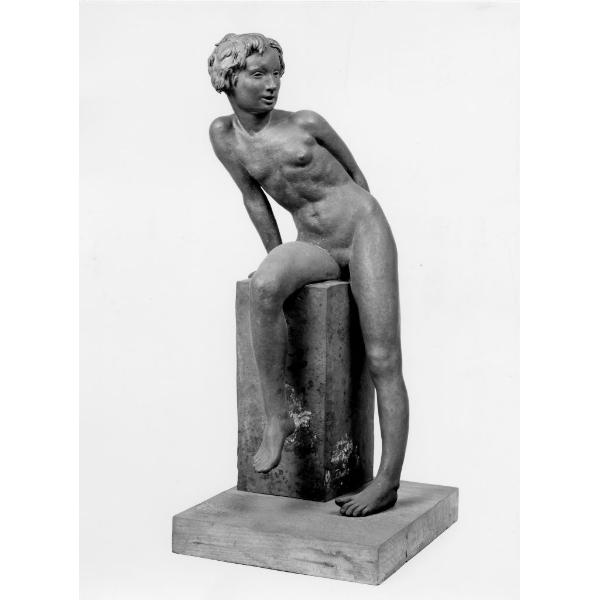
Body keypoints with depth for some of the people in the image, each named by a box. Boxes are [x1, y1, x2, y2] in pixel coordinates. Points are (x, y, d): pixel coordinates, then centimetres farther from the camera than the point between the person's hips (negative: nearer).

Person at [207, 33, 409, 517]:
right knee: (265, 286, -34)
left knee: (383, 360, -12)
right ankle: (277, 417, -24)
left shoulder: (305, 123, -3)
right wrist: (279, 260, 9)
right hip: (316, 249, 2)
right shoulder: (225, 135, 2)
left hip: (364, 229, -1)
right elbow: (254, 197, 10)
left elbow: (355, 172, 10)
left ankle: (388, 483, -9)